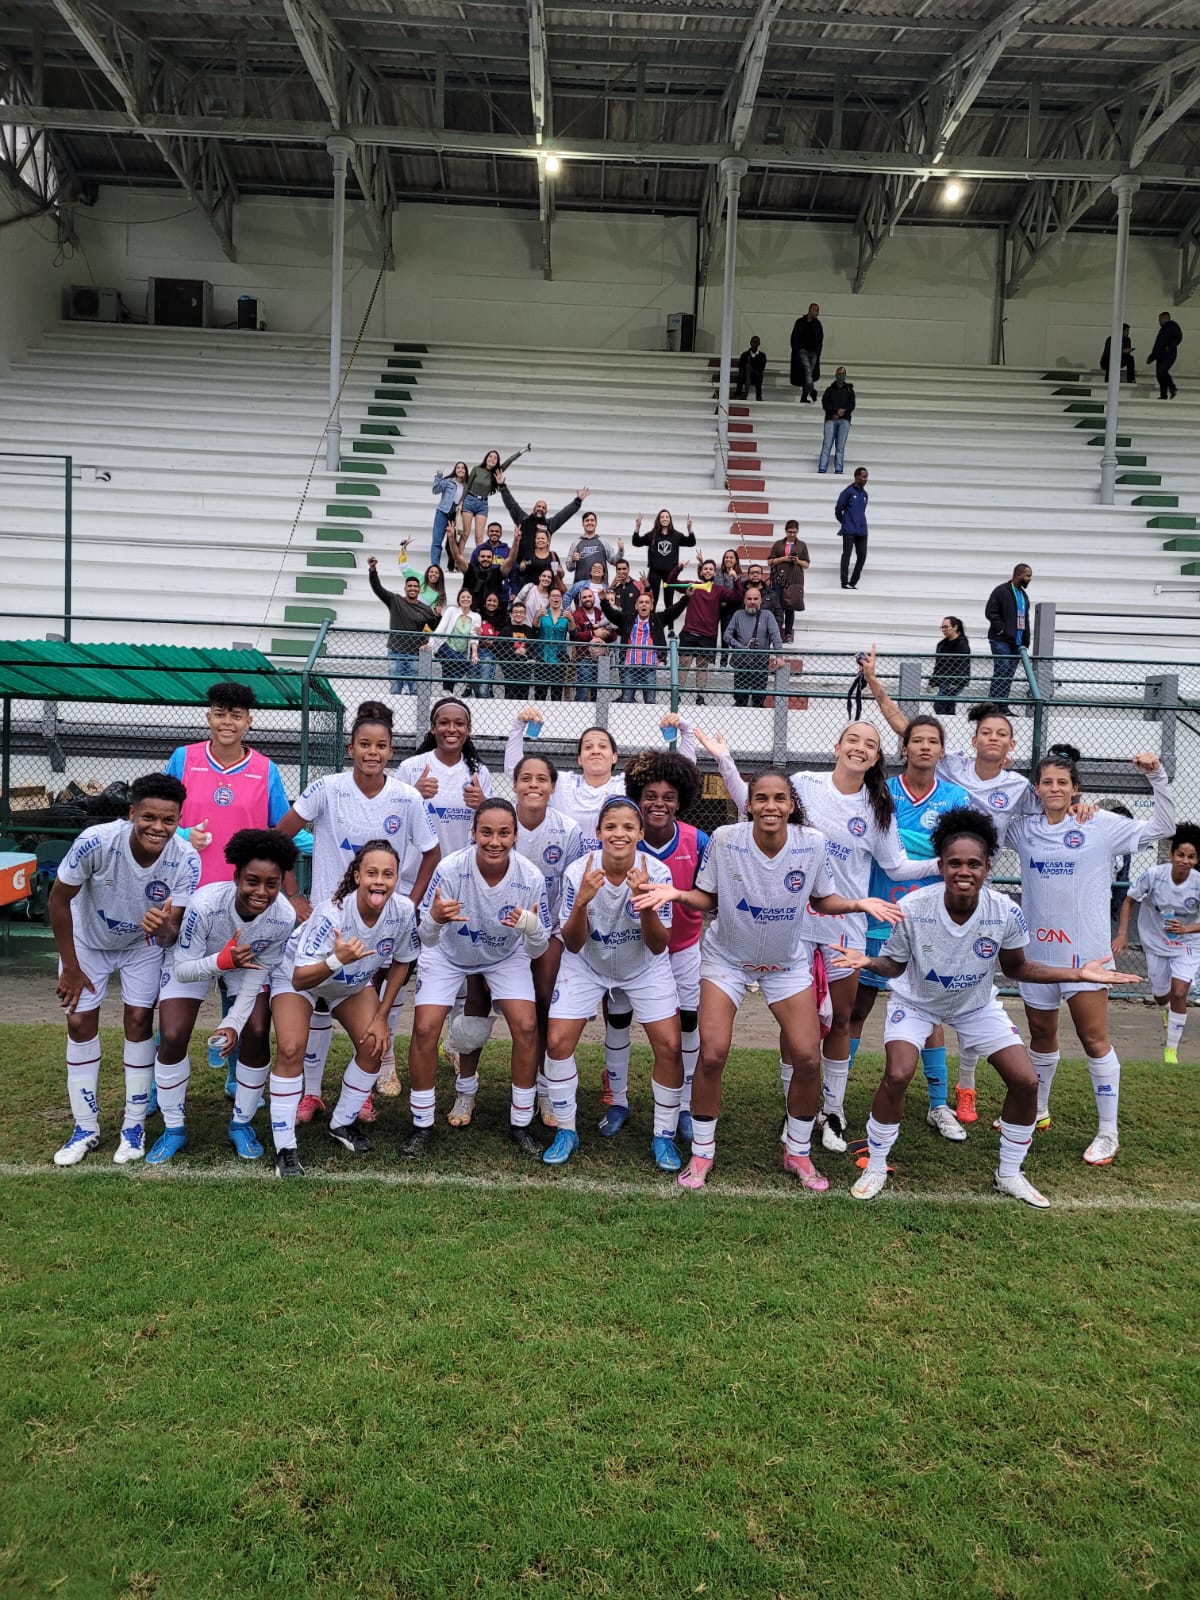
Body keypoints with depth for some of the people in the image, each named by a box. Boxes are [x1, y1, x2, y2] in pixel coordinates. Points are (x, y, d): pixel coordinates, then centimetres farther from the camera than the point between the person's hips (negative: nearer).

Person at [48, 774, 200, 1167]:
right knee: (79, 1022, -1)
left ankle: (134, 1126, 11)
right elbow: (58, 900, -19)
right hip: (88, 939, 0)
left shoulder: (185, 859, -31)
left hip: (144, 943, 0)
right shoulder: (96, 841, -35)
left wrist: (162, 928, -54)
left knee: (139, 1021, -4)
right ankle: (86, 1128, 15)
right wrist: (70, 968, -12)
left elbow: (173, 931, -28)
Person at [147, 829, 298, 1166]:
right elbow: (182, 969, -29)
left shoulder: (284, 917, -32)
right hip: (193, 962, -1)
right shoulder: (205, 903, -40)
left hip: (248, 962, 2)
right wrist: (222, 961, -48)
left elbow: (259, 972, -17)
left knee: (257, 1036, -12)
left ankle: (241, 1124, 12)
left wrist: (234, 1022, -23)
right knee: (172, 1039, -13)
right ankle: (173, 1129, 10)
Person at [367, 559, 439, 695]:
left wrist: (438, 617, 0)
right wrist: (372, 570, -19)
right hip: (395, 652, -1)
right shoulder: (395, 601, 3)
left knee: (414, 690, 0)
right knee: (395, 689, 1)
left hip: (415, 654, 1)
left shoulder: (426, 610, 6)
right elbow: (377, 587, -6)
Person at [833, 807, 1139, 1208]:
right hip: (916, 1000, -2)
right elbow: (896, 964, -16)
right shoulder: (913, 908, -29)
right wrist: (868, 962, -38)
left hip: (976, 1004, 3)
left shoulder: (1006, 912, -24)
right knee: (897, 1075, -22)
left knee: (1026, 1081, -4)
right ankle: (875, 1168, 2)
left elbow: (1015, 968, -7)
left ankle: (1010, 1174, 21)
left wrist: (1079, 973, -16)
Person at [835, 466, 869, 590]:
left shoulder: (865, 494, 14)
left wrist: (860, 524, 15)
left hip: (862, 531, 6)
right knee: (847, 555, -3)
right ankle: (845, 582, 2)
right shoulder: (848, 491, -4)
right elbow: (838, 510, 0)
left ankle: (853, 582, 9)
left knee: (862, 556, 2)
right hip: (849, 531, -6)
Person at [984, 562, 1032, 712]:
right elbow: (990, 612, -11)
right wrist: (1002, 630, -16)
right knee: (1002, 670, -14)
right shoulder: (1001, 591, -5)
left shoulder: (1024, 595, 20)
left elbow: (1025, 619, 22)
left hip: (1017, 642, 8)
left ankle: (1002, 706, 9)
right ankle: (993, 704, -12)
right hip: (1001, 640, -8)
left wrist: (1025, 642, 14)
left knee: (1009, 674, 6)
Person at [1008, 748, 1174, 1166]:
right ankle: (1037, 1111, 36)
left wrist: (1156, 777, -13)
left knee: (1094, 1038, -3)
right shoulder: (1024, 829, 4)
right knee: (1041, 1035, 17)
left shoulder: (1101, 825, -4)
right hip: (1037, 947, 4)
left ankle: (1108, 1132, 10)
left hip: (1085, 947, -3)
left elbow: (1162, 829, -2)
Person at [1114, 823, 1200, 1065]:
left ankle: (1171, 1049, 5)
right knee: (1160, 996, 14)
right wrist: (1122, 934, -15)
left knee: (1179, 994, -14)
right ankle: (1168, 1010, 55)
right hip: (1155, 942, 1)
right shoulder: (1153, 875, -22)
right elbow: (1129, 901, -8)